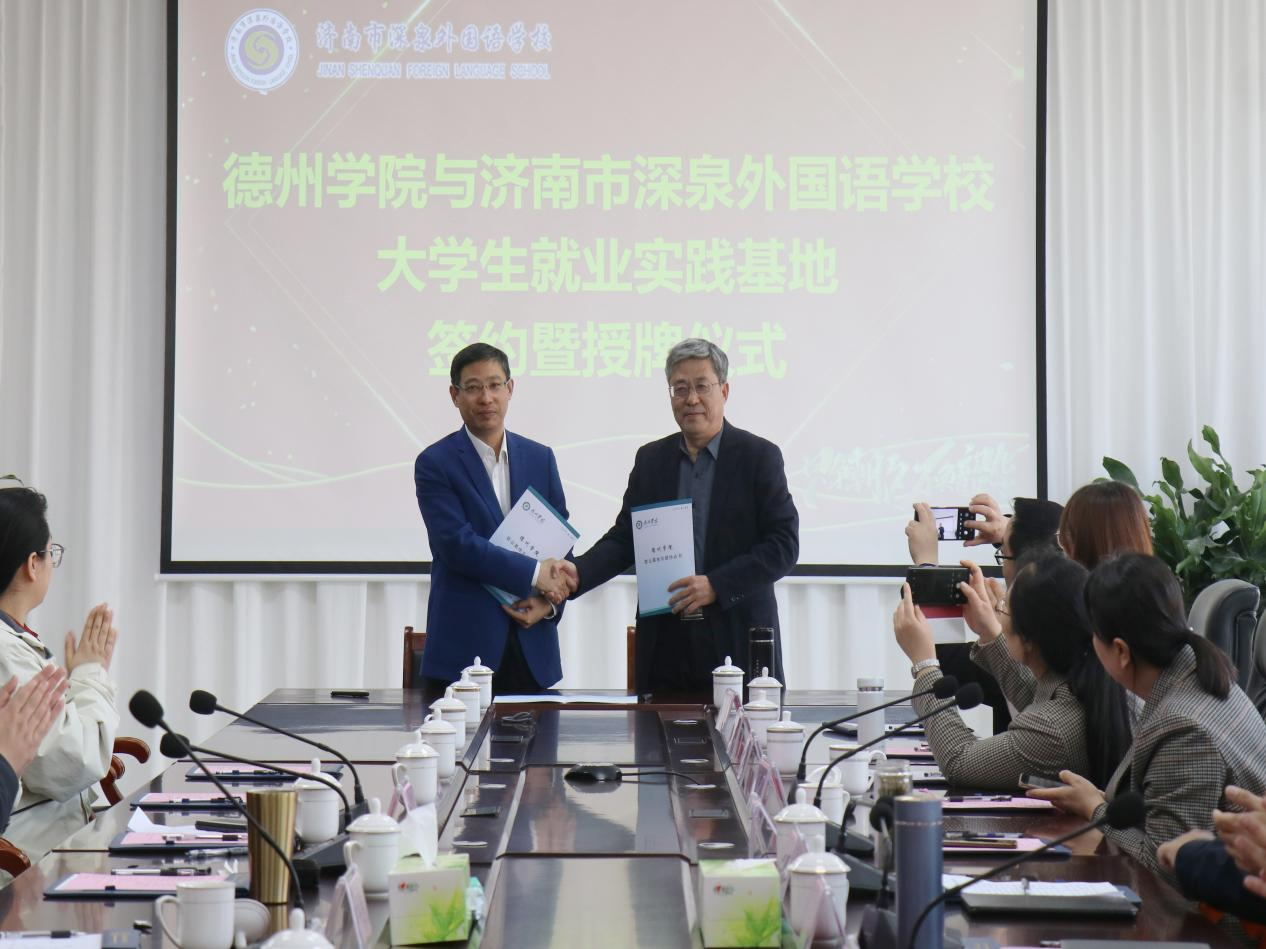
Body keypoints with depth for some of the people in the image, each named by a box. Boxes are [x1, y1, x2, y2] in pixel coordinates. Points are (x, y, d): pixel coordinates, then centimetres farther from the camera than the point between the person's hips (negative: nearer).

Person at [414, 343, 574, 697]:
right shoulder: (435, 463, -3)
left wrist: (550, 601, -5)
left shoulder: (540, 458, 12)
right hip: (463, 645, -4)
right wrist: (534, 574, -15)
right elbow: (456, 544, -13)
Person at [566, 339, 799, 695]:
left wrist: (716, 585, -15)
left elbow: (784, 544, -5)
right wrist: (577, 574, -8)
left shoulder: (758, 456, 0)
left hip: (737, 640, -3)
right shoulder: (651, 459, 12)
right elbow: (624, 538, 11)